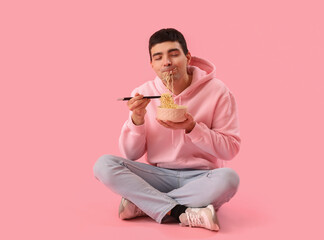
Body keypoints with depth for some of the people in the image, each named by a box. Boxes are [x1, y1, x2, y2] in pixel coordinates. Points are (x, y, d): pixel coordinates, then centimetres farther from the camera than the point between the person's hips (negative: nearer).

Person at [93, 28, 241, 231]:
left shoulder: (217, 91, -7)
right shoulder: (143, 94, 0)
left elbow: (230, 149, -8)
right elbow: (130, 155, 1)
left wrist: (192, 127, -21)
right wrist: (137, 119, -17)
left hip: (201, 176, -1)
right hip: (159, 175, 2)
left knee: (228, 178, -36)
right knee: (103, 165, -21)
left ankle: (141, 204, -21)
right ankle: (184, 214, -27)